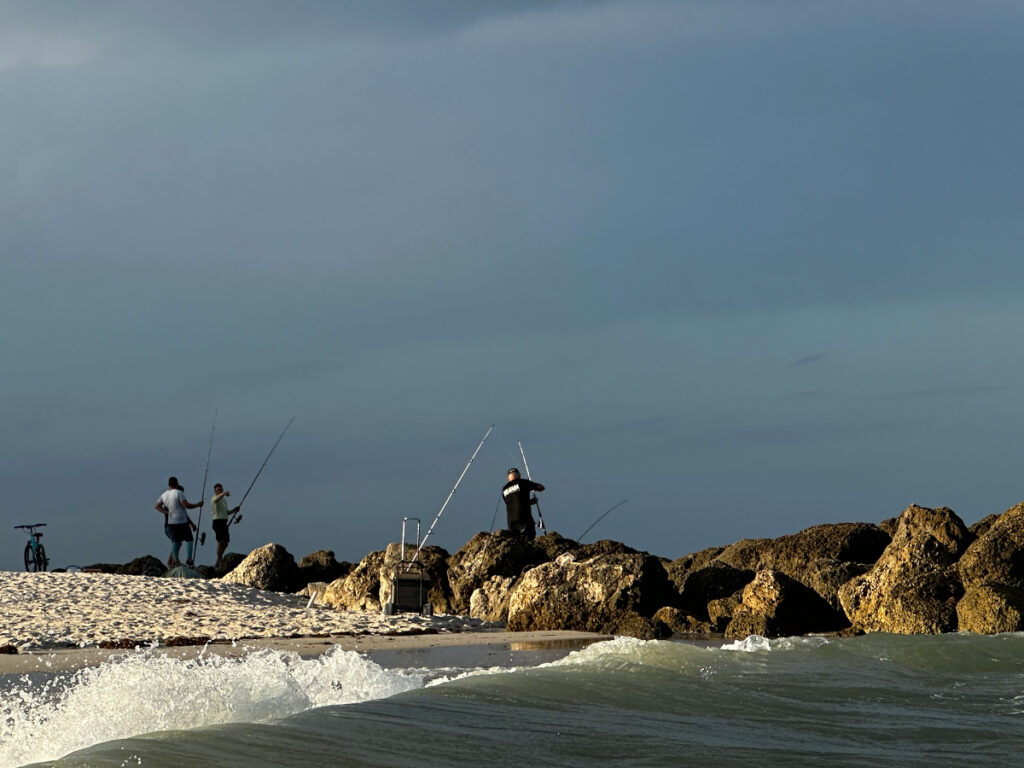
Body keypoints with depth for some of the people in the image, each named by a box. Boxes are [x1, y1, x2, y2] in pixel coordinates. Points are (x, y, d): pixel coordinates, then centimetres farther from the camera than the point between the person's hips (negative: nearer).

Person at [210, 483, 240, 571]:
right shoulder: (214, 498, -7)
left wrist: (233, 510, 11)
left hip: (224, 522, 9)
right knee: (221, 542, -14)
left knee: (225, 543, 10)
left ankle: (217, 563, 21)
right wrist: (223, 494, -52)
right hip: (218, 521, -9)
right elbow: (216, 499, -34)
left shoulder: (224, 499, 20)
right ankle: (220, 564, -11)